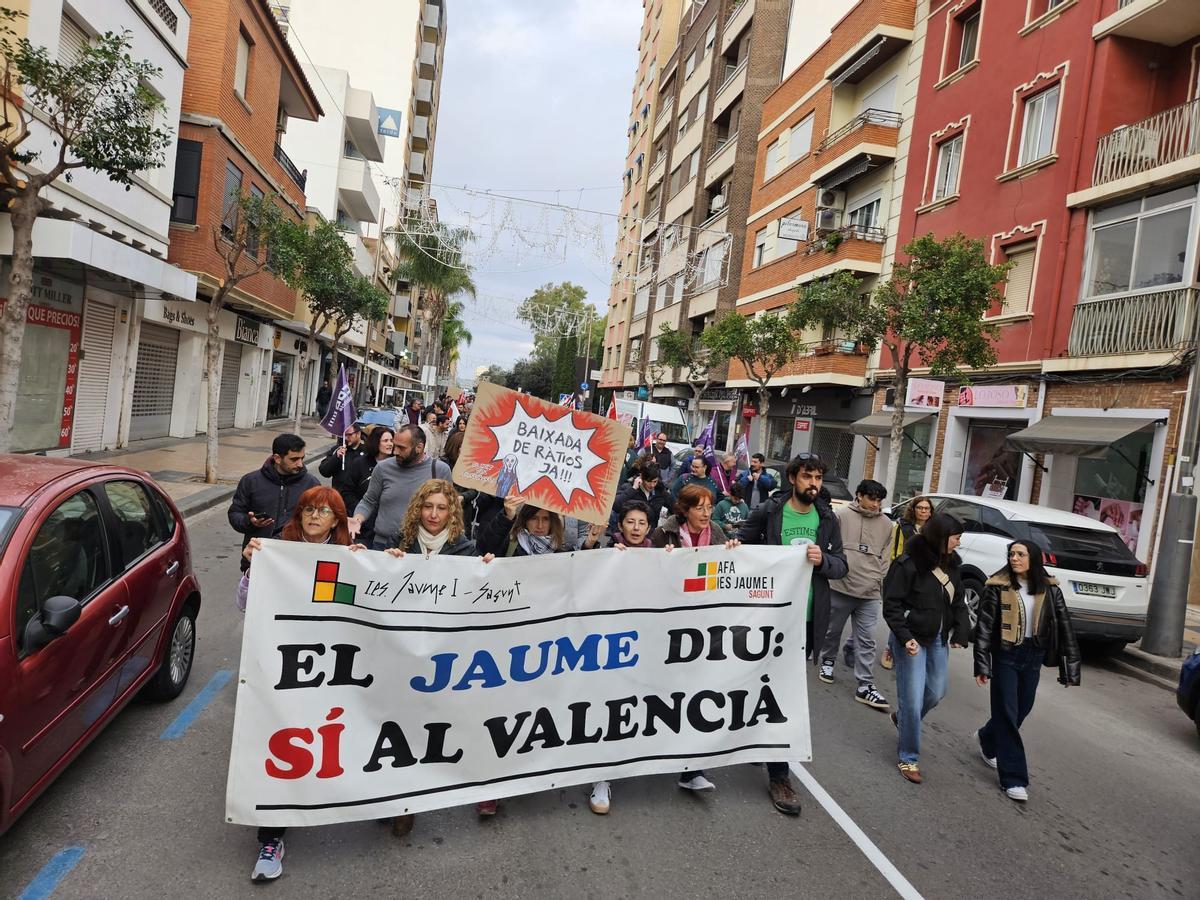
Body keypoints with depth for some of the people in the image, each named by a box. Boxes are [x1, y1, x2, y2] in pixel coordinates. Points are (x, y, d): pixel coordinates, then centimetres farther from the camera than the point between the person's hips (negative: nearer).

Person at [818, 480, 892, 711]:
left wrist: (882, 585, 7)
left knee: (866, 640, 2)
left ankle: (865, 686, 6)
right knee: (833, 630, 14)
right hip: (840, 587, -2)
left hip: (870, 593, 2)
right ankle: (827, 661, 38)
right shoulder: (841, 516, -4)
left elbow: (885, 559, 12)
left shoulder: (886, 524, 8)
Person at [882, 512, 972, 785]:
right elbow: (891, 604, -16)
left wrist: (961, 631, -2)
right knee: (912, 700, -2)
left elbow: (958, 601, 11)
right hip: (912, 639, -7)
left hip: (938, 639, 7)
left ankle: (902, 718, 46)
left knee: (936, 692, 17)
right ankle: (908, 758, 15)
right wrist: (905, 638, -22)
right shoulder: (908, 564, -19)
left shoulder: (950, 564, 3)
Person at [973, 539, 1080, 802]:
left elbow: (1064, 627, 1)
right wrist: (982, 666, -13)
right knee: (1008, 714, -1)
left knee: (1022, 710, 17)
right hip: (1006, 655, -4)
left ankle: (988, 738, 46)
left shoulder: (1049, 589, -1)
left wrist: (1070, 669, -2)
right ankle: (1013, 778, 8)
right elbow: (984, 627, -9)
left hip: (1033, 657, 4)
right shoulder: (997, 586, -10)